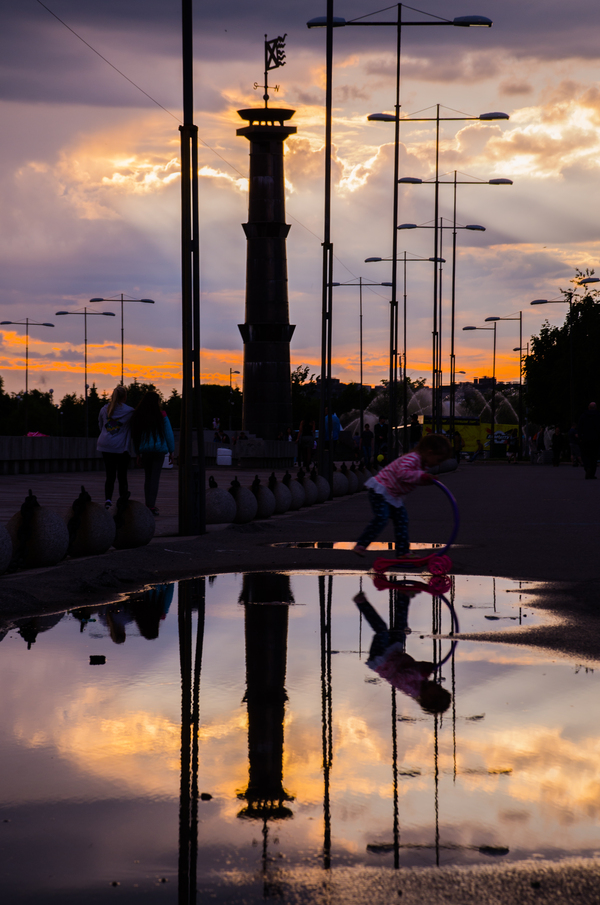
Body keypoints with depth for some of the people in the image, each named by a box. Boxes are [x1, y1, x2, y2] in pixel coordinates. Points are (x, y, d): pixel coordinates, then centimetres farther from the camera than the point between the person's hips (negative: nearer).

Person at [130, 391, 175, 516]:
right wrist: (171, 450, 7)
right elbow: (168, 434, -1)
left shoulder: (137, 416, 4)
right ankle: (151, 505, -12)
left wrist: (138, 452, 13)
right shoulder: (161, 415, -4)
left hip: (144, 449, 3)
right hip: (159, 449, -3)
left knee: (147, 477, 12)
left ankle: (148, 505, 11)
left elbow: (134, 435, 7)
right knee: (155, 477, -4)